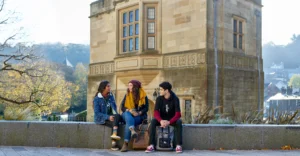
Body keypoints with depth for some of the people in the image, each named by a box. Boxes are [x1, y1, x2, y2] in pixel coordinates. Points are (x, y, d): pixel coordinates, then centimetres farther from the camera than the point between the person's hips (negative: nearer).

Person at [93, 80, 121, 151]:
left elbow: (114, 107, 13)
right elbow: (97, 113, -13)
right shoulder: (97, 99, -9)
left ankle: (114, 134, -37)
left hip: (110, 116, 5)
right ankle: (113, 143, -25)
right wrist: (108, 117, -25)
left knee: (117, 116, -27)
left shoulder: (110, 96, 7)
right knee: (114, 123, -29)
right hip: (101, 119, -5)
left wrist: (115, 115, -8)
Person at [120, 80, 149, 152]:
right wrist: (129, 110, -17)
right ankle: (132, 130, -55)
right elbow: (122, 107, 2)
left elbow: (146, 108, -2)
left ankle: (125, 144, -37)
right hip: (128, 115, 3)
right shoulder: (127, 95, 7)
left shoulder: (143, 96, 0)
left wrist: (139, 113, -19)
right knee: (127, 113, -34)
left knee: (129, 122, -33)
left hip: (139, 116, -3)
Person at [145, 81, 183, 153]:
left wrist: (169, 122, -40)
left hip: (172, 119, -1)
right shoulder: (159, 99, -9)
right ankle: (151, 145, -30)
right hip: (162, 119, 2)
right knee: (153, 121, -29)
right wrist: (161, 120, -38)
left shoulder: (175, 99, -16)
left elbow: (178, 114, -23)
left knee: (179, 122, -33)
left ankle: (178, 145, -29)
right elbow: (156, 112, -17)